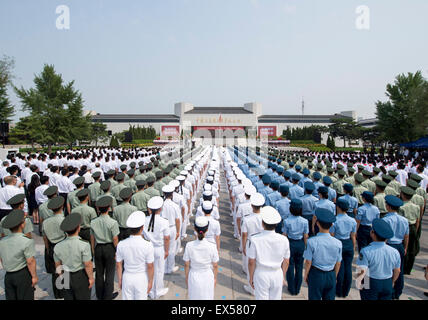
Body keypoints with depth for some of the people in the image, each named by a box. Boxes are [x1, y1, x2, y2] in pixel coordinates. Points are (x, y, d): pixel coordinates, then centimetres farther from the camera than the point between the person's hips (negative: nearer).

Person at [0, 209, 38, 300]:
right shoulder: (27, 241, -22)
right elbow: (30, 262, -20)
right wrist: (34, 276, -9)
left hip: (8, 276, 6)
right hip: (23, 275, -6)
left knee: (11, 297, 18)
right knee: (25, 297, 8)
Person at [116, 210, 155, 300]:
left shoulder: (121, 245, -15)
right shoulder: (148, 246, -23)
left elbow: (118, 265, -3)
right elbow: (150, 267, -14)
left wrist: (119, 280, 12)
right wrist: (150, 282, 1)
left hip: (127, 277, 2)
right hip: (142, 278, -2)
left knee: (127, 298, 21)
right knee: (141, 298, 17)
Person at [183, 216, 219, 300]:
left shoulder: (189, 246, -20)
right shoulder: (212, 246, -22)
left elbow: (186, 265, -7)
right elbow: (215, 266, -9)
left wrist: (187, 277, 10)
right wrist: (215, 278, 8)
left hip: (194, 277, 1)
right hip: (207, 277, -1)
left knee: (194, 297, 24)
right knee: (207, 297, 22)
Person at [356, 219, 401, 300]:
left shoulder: (366, 251, -22)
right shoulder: (395, 252, -6)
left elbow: (362, 271, -23)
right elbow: (397, 271, 6)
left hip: (370, 284, -4)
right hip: (388, 285, 4)